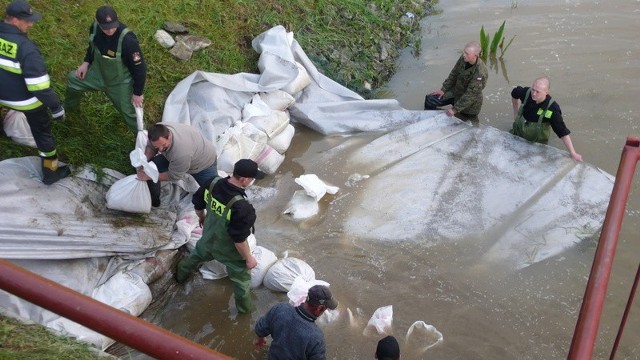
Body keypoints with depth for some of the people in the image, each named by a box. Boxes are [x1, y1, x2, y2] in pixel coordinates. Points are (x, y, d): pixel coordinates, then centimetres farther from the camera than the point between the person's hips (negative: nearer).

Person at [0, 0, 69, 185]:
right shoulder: (25, 47, -30)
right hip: (26, 101, -6)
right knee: (43, 133, 12)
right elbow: (39, 85, -28)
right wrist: (56, 106, -19)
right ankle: (50, 172, 25)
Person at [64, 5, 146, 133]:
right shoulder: (94, 28, -19)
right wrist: (86, 62, 0)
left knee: (129, 112, 4)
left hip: (120, 82, -6)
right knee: (73, 79, 18)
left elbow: (139, 68, -27)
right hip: (98, 72, 6)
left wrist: (138, 92, -19)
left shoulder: (127, 40, -39)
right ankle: (70, 108, 49)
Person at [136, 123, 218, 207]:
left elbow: (173, 176, -29)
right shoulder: (158, 131, -31)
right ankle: (154, 200, 10)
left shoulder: (181, 152, -47)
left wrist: (149, 177, -24)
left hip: (205, 162, -5)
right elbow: (150, 147, -7)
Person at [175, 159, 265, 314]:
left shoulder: (213, 183, -20)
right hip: (230, 250, -6)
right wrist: (248, 258, -15)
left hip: (209, 239, 7)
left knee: (197, 255, 38)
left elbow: (197, 203, -1)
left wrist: (202, 217, 21)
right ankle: (244, 307, 42)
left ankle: (181, 275, 65)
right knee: (241, 278, 21)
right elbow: (239, 239, -31)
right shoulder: (241, 206, -41)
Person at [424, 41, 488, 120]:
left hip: (469, 102, -6)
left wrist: (455, 109, -30)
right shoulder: (463, 59, -14)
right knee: (429, 99, -1)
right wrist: (443, 89, 1)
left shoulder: (480, 73, -33)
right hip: (456, 91, 6)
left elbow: (471, 94, -31)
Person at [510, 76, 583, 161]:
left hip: (537, 142, -3)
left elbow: (563, 132, -28)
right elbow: (514, 93, 2)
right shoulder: (526, 92, -24)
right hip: (517, 134, 3)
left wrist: (573, 153, -30)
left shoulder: (552, 109, -33)